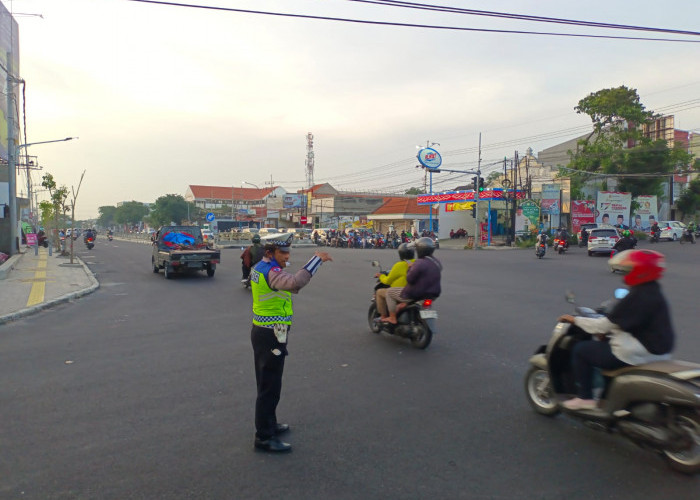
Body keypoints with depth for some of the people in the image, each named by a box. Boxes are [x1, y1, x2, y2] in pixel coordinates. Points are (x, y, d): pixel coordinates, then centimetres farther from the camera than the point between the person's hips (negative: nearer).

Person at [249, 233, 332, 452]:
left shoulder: (260, 268, 11)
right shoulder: (271, 272, -21)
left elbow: (290, 286, 16)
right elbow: (295, 282, -41)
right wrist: (317, 259, -33)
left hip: (261, 332, 11)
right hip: (271, 336, -11)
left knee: (267, 383, 22)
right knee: (269, 387, -1)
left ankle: (268, 424, 38)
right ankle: (264, 437, 9)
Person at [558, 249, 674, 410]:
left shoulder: (638, 297, -22)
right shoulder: (653, 292, 8)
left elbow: (606, 324, -20)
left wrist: (576, 320, -9)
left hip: (637, 354, -10)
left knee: (580, 350, -1)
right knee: (605, 344, 30)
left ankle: (585, 398, 6)